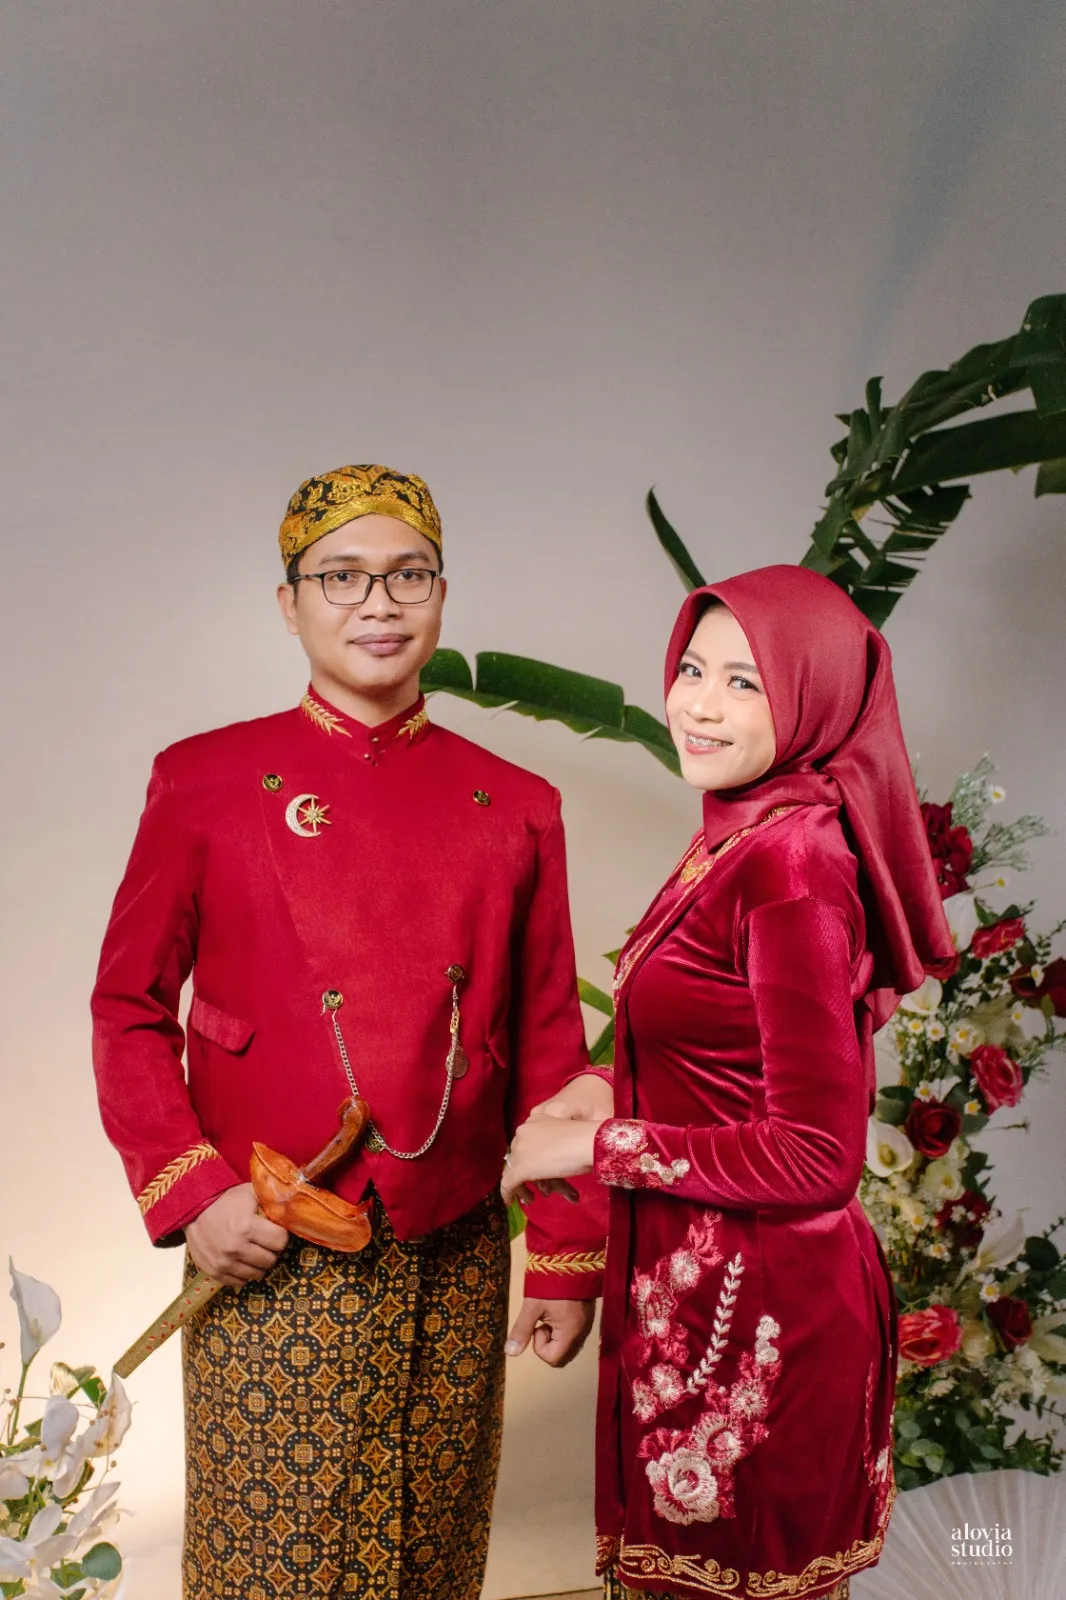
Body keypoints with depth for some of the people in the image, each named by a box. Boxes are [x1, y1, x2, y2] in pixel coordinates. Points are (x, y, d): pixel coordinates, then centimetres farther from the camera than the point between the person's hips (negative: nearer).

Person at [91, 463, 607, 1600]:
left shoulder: (514, 807, 4)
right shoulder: (206, 780, -1)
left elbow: (549, 1046, 7)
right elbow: (128, 1009, 2)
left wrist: (567, 1259, 5)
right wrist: (187, 1194, -10)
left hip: (456, 1266, 3)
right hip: (268, 1264, -2)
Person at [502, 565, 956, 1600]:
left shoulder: (790, 861, -21)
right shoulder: (742, 836, 6)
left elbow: (815, 1159, -22)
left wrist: (599, 1145, -15)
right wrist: (618, 1095, 1)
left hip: (755, 1310, -9)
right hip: (698, 1288, 9)